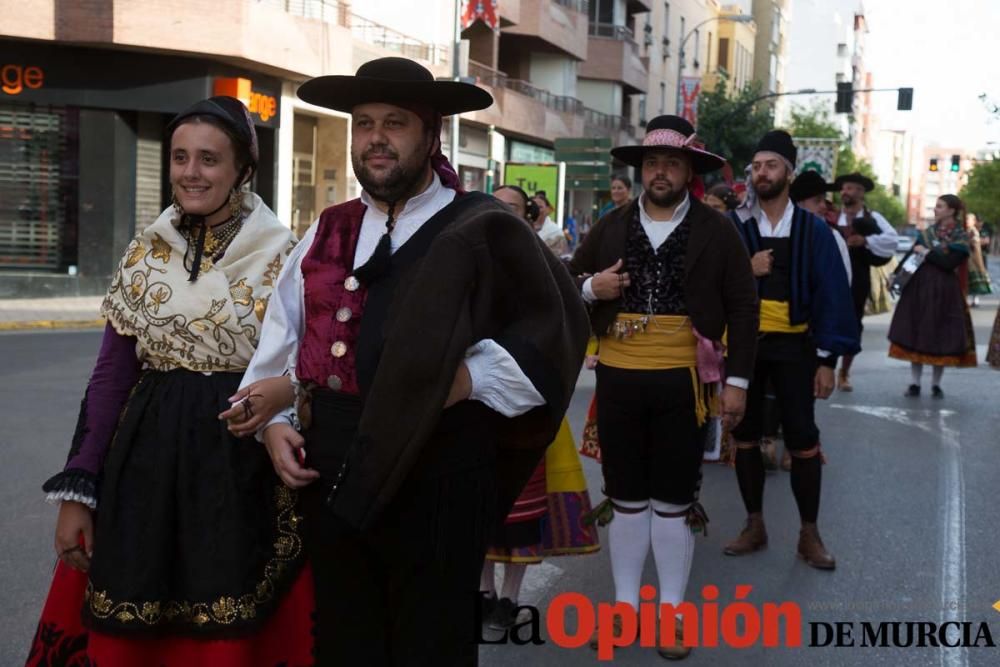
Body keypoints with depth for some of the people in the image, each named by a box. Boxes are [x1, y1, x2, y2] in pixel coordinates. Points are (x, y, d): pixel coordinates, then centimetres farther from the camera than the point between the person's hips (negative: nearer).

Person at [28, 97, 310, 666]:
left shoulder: (282, 255, -3)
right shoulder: (146, 252, 6)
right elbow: (111, 375, 7)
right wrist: (77, 491, 3)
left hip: (244, 470, -3)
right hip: (146, 468, 3)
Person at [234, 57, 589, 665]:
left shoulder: (484, 232, -4)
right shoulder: (327, 232, 11)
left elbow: (552, 331, -7)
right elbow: (280, 344, 14)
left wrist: (471, 377, -17)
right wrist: (275, 421, 2)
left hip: (439, 479, -4)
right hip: (332, 477, 5)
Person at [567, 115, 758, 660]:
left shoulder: (716, 230, 1)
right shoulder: (610, 226, 7)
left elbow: (743, 308, 1)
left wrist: (738, 379, -5)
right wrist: (591, 288, -8)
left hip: (683, 381, -2)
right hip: (619, 378, 2)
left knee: (674, 501, 6)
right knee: (626, 498, 11)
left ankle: (671, 611, 18)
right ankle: (626, 603, 23)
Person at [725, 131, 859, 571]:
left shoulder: (813, 230, -2)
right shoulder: (732, 226, -1)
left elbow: (831, 295, -3)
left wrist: (828, 358, -7)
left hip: (792, 345, -1)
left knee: (802, 440, 1)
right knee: (745, 435, 8)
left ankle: (809, 535, 13)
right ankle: (754, 526, 21)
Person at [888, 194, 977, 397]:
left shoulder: (961, 237, -3)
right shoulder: (927, 232, 11)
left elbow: (950, 262, -16)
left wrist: (926, 252, -12)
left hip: (944, 292, -4)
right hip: (919, 287, 4)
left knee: (941, 336, 1)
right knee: (915, 334, 1)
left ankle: (936, 384, 13)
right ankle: (914, 382, 7)